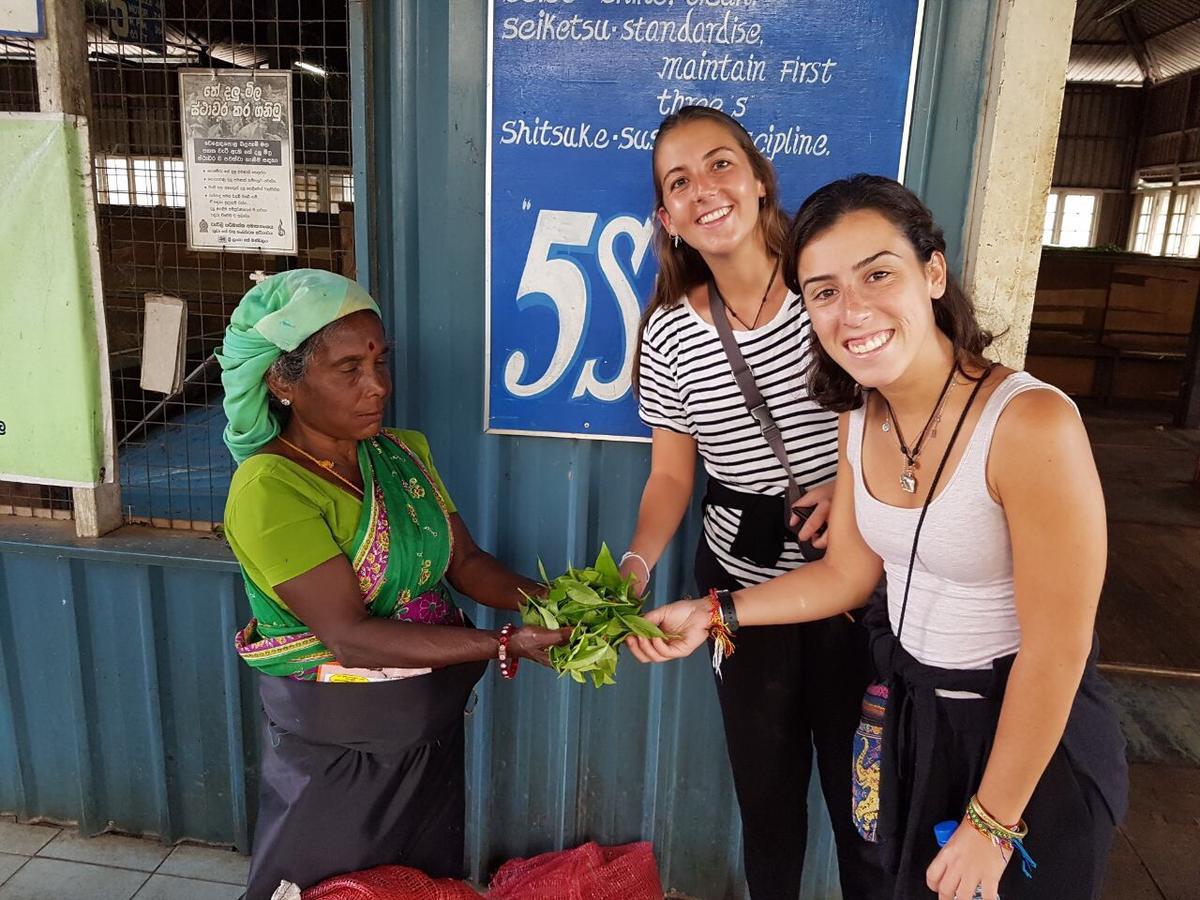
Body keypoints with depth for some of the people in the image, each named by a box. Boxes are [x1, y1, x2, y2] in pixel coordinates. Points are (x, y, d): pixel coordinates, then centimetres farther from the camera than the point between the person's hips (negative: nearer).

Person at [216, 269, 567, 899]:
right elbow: (349, 634, -27)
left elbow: (465, 560, 0)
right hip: (337, 747, -6)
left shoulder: (402, 454, 0)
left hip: (434, 729, 6)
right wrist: (505, 646, -31)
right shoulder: (268, 488, -21)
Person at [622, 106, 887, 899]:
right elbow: (672, 476, 0)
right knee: (767, 783, 20)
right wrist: (637, 565, -16)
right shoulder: (668, 334, -6)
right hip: (741, 585, 2)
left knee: (863, 783, 14)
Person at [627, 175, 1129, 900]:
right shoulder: (861, 420, -7)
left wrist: (991, 825, -15)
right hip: (904, 707, 6)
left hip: (1032, 730, -6)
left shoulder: (1031, 424, -29)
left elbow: (1056, 650, -23)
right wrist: (713, 613, -2)